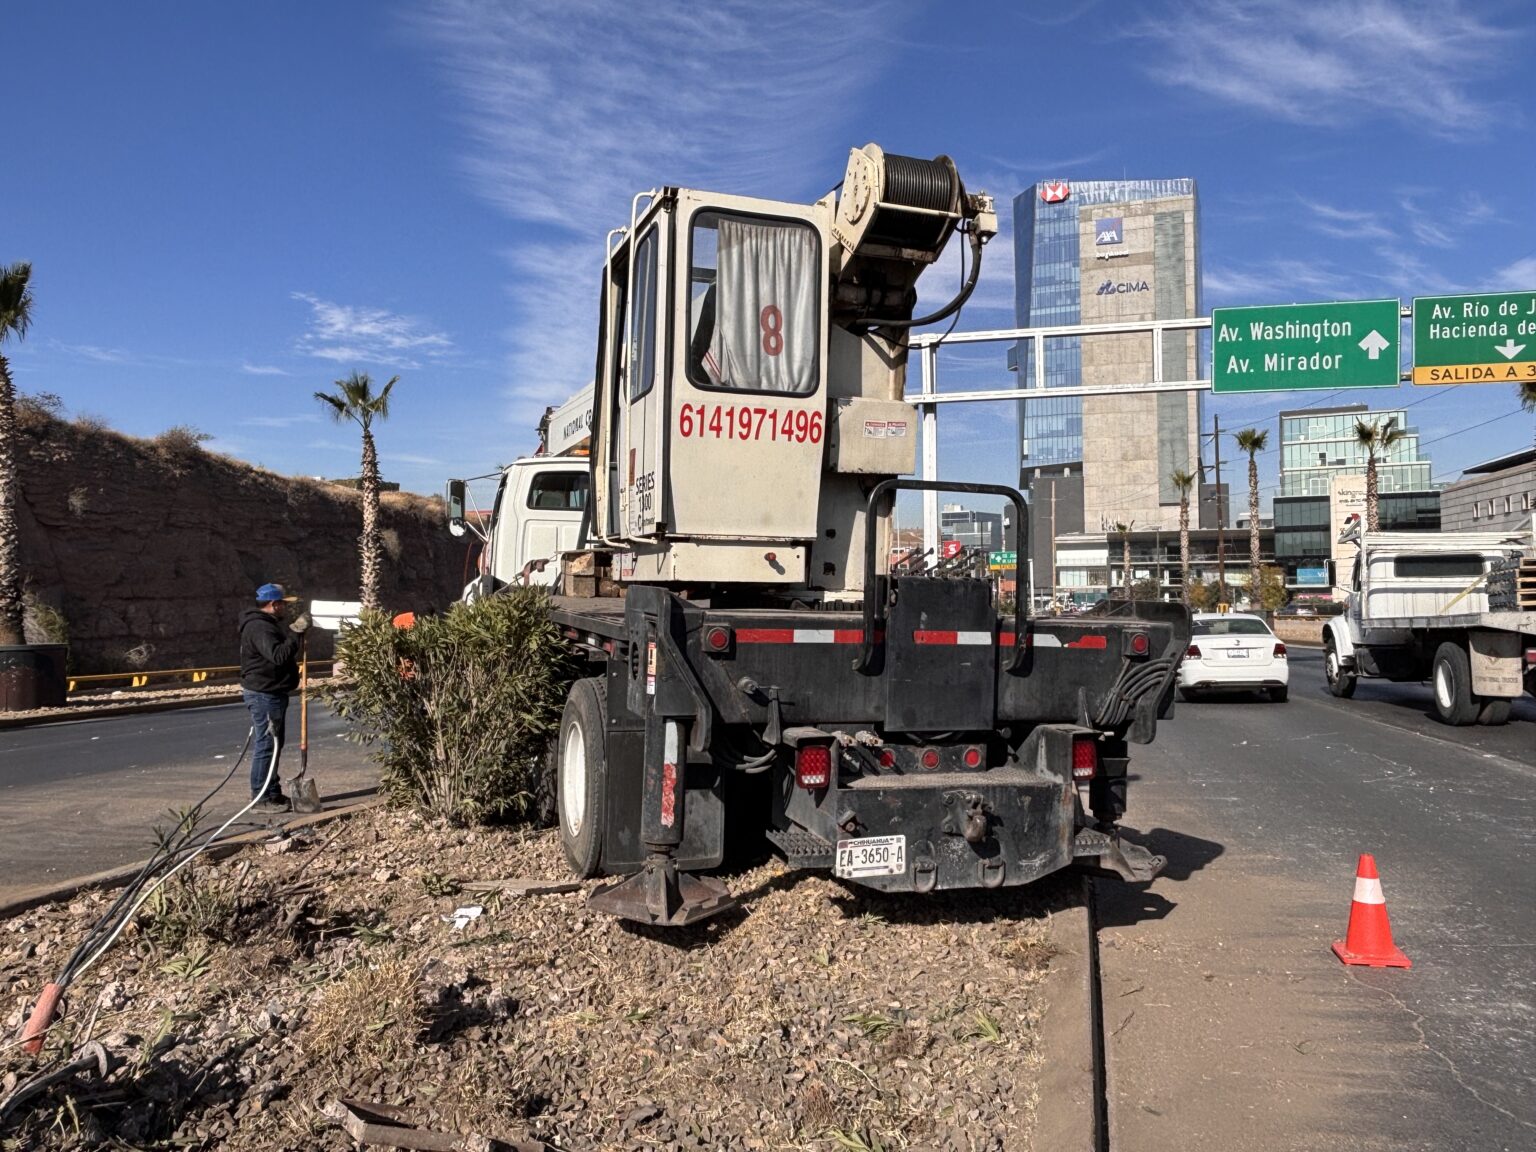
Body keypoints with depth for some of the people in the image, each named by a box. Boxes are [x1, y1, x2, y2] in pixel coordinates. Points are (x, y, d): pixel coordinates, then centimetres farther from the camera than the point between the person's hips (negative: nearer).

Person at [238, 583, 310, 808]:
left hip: (270, 693, 11)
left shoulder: (267, 624, 16)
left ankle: (271, 793, 25)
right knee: (267, 744, -7)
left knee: (273, 744, 16)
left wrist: (294, 632, 9)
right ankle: (262, 796, -1)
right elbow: (279, 655, -30)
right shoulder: (259, 627, -19)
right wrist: (296, 633, -27)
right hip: (264, 694, -11)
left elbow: (282, 649, 21)